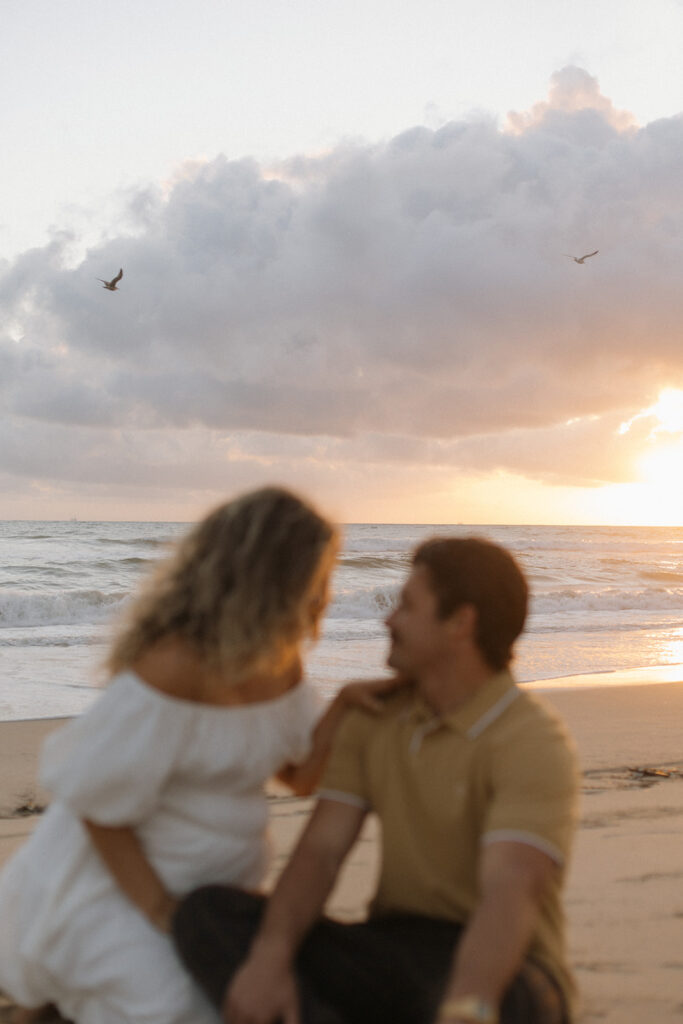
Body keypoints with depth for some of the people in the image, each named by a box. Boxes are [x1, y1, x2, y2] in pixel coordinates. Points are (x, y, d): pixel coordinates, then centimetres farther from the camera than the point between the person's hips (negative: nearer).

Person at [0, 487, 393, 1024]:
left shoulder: (279, 657, -5)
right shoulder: (170, 671, -31)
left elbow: (301, 774, 0)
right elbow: (97, 807, -23)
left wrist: (345, 705, -17)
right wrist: (168, 917, -21)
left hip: (205, 884, 8)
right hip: (110, 884, -8)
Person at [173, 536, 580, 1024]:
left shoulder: (533, 743, -15)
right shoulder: (374, 716, 5)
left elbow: (510, 895, -31)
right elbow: (320, 851, -4)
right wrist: (270, 956, -23)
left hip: (495, 969, -6)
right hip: (392, 953, 6)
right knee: (208, 913, -17)